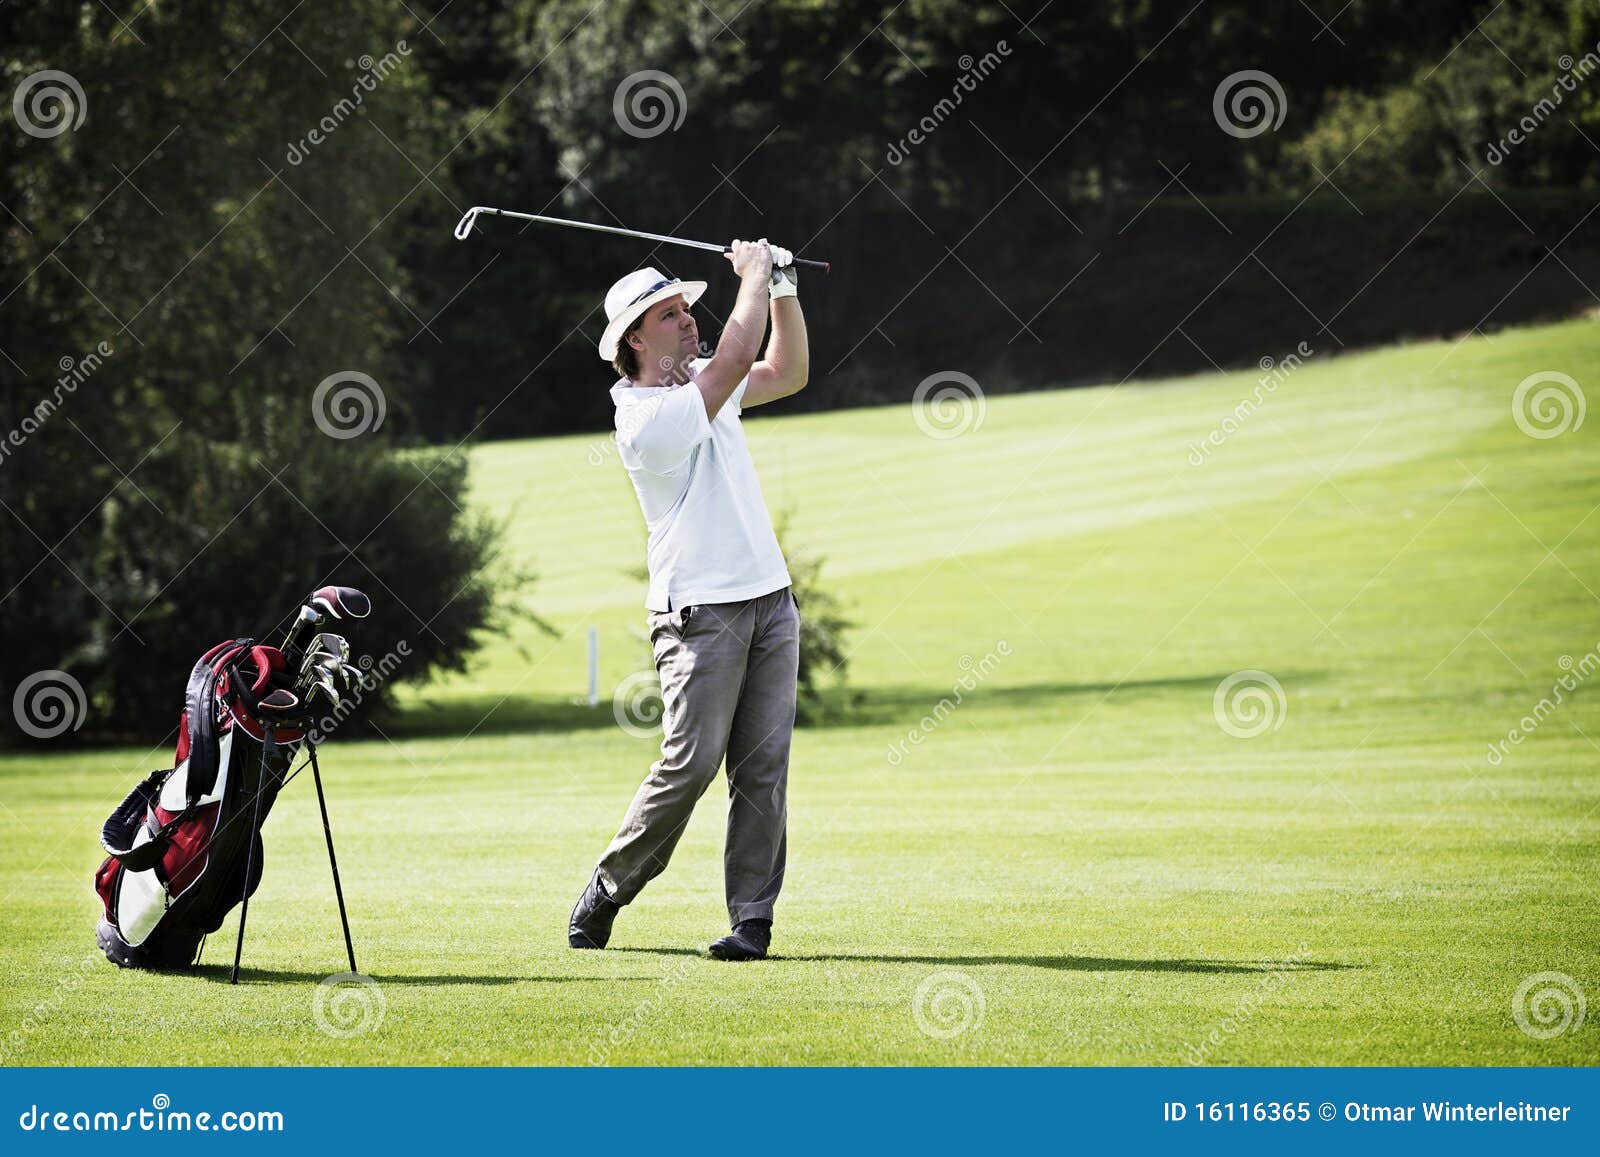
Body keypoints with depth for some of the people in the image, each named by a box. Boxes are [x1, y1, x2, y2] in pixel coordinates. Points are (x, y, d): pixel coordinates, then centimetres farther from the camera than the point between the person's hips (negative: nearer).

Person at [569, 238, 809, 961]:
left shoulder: (700, 385, 13)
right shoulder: (646, 419, -15)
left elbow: (787, 372, 24)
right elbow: (737, 359, -20)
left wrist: (783, 288, 12)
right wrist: (754, 275, -7)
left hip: (770, 603, 8)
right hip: (700, 615, -7)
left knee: (764, 765, -1)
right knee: (692, 762, -12)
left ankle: (752, 918, 0)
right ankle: (606, 892, 6)